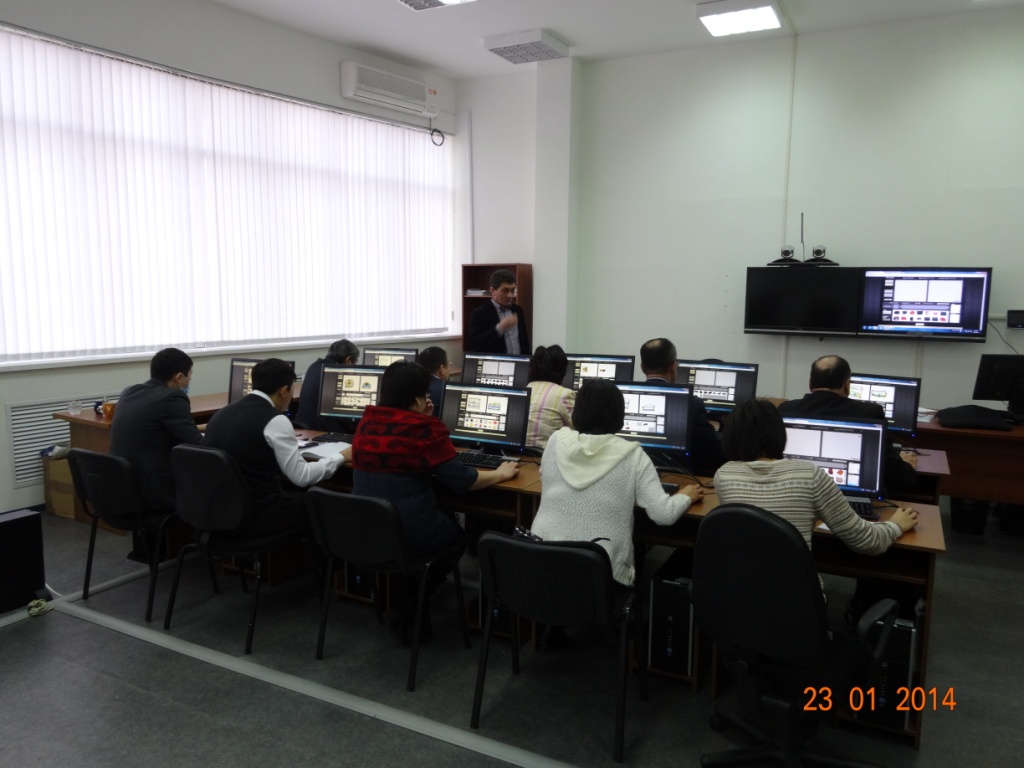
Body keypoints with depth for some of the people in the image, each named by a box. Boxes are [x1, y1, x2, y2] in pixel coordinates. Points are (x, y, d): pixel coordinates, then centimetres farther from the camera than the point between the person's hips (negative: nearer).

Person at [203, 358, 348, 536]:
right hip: (258, 515, -8)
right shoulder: (275, 420, -15)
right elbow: (301, 477, -12)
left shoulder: (222, 413, 6)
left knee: (297, 495, 27)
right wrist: (341, 457, 3)